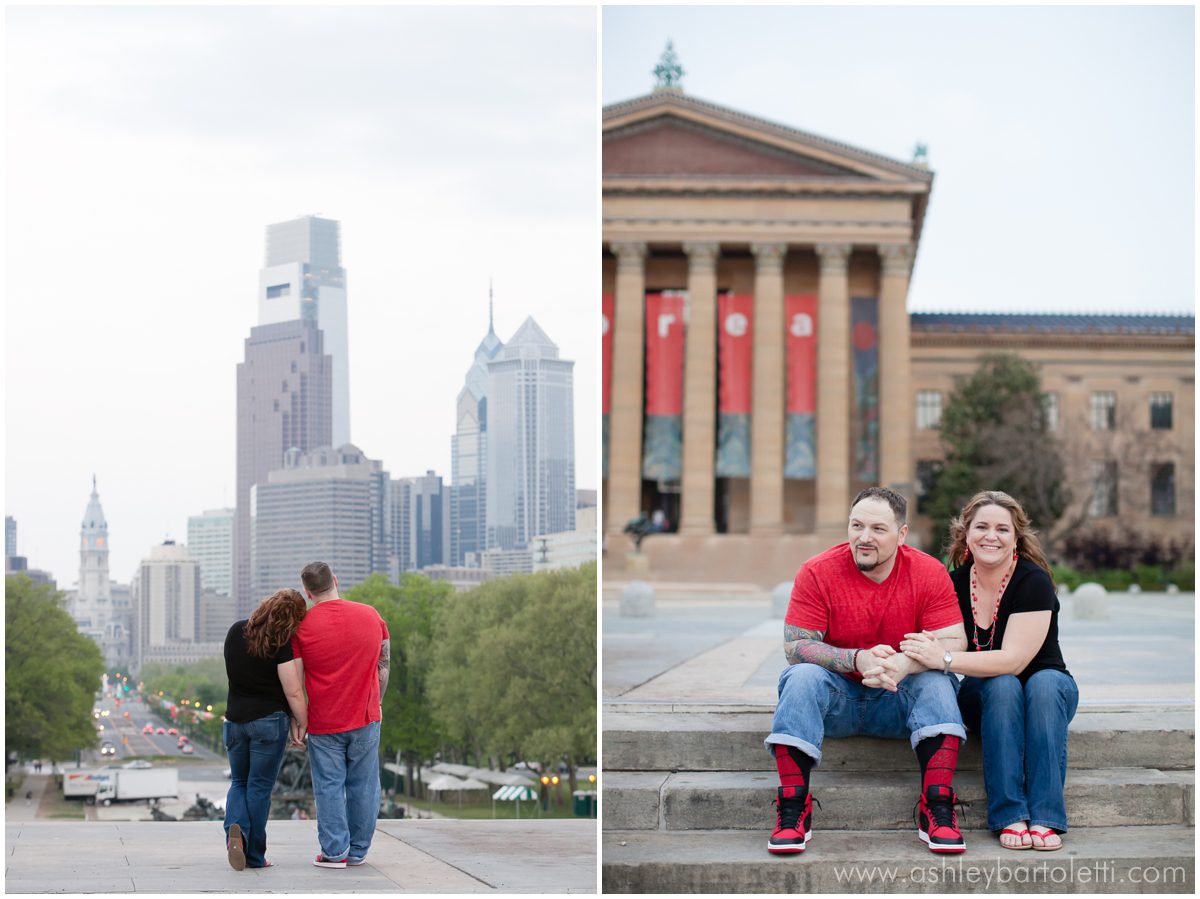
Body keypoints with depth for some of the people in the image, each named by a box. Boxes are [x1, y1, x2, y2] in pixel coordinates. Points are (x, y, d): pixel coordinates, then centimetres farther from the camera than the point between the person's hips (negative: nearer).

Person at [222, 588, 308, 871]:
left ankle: (235, 828, -9)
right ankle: (254, 856, 7)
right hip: (269, 720, -5)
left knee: (239, 782, 18)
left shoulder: (236, 631, 3)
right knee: (259, 787, 4)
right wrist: (302, 723, 1)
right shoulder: (280, 644, -15)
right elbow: (293, 692, -15)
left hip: (235, 718, 5)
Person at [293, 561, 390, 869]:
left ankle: (335, 852, 5)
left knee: (329, 786, 6)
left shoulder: (301, 626, -7)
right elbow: (384, 665, 10)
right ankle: (358, 851, 14)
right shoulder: (370, 615, 1)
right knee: (363, 786, 9)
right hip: (365, 718, 2)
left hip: (323, 722, -2)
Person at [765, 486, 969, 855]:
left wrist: (903, 664, -35)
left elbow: (954, 644, -15)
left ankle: (937, 810, -32)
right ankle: (793, 809, -31)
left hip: (900, 700, 0)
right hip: (836, 697, 0)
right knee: (802, 677, -30)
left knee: (937, 682, -28)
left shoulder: (929, 573, -8)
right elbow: (795, 647, -15)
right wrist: (858, 660, -32)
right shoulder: (817, 572, -10)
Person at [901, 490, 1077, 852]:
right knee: (1002, 686, -32)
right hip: (984, 697, 2)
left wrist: (944, 658, -37)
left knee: (1044, 682, -35)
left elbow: (1013, 659, -27)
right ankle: (1010, 817, -37)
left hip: (1050, 690, -2)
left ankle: (1045, 817, -38)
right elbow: (930, 648, -5)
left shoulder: (1034, 582, -18)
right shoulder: (955, 584, -5)